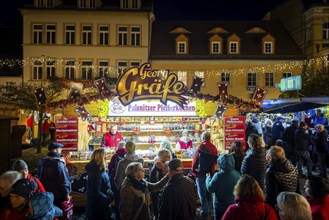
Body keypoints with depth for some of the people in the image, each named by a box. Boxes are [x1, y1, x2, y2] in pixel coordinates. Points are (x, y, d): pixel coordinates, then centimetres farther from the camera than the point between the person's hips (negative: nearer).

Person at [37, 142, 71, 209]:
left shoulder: (42, 162, 2)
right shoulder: (58, 163, -21)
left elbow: (39, 177, 12)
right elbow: (63, 180, -20)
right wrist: (67, 193, -10)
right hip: (58, 195, -7)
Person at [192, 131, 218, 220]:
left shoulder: (201, 146, -16)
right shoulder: (213, 147, 0)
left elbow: (195, 160, -14)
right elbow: (215, 161, 8)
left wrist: (193, 171, -3)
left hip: (201, 173, -6)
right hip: (210, 173, 6)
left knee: (202, 193, 4)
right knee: (209, 193, 18)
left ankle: (205, 212, 10)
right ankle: (209, 211, 28)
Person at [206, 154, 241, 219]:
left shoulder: (218, 176, -27)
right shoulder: (237, 174, -12)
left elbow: (210, 189, -17)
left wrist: (208, 177, -3)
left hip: (220, 206, -4)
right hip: (234, 204, 4)